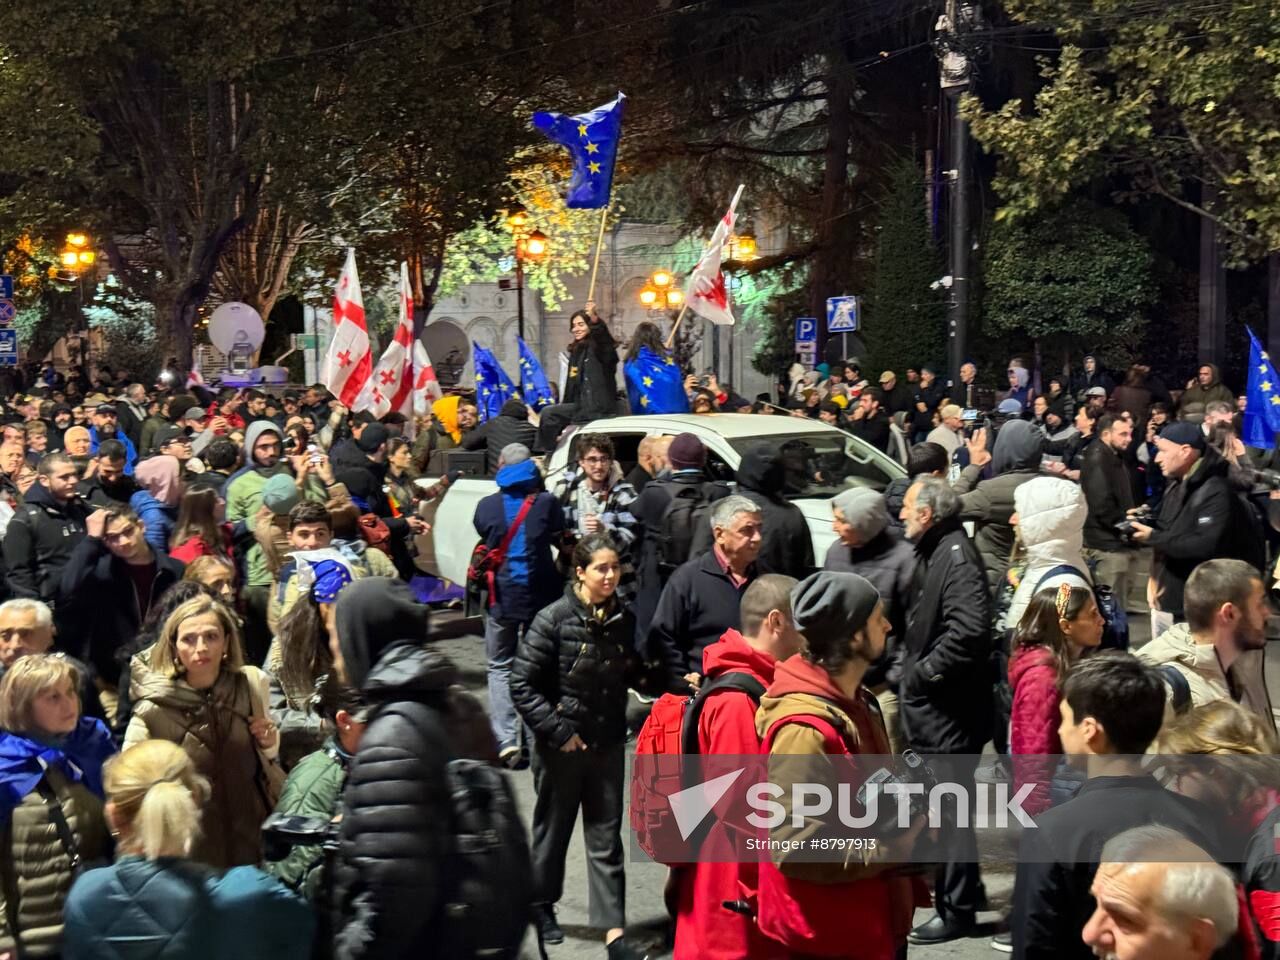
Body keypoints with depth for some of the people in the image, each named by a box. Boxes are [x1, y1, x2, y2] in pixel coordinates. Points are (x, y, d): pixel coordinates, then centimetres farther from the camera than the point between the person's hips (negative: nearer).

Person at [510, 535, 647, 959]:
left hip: (608, 745, 3)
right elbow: (522, 686, -14)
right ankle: (542, 907, 35)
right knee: (552, 829, 14)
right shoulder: (553, 620, -14)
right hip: (560, 746, -3)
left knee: (606, 838, 3)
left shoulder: (623, 621, 0)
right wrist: (558, 731, -16)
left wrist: (618, 727, 6)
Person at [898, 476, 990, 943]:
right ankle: (963, 888, 34)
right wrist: (912, 673, 9)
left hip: (947, 708, -10)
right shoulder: (933, 553, 14)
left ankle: (956, 909, 8)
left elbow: (969, 630, -31)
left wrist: (924, 673, -21)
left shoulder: (956, 556, -18)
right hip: (929, 705, 10)